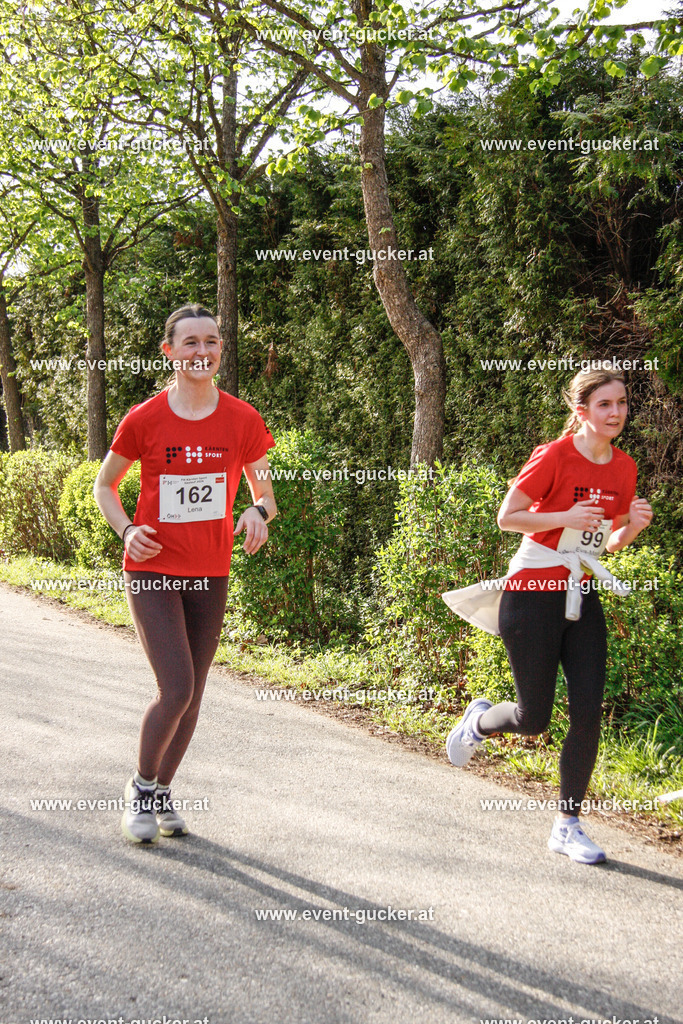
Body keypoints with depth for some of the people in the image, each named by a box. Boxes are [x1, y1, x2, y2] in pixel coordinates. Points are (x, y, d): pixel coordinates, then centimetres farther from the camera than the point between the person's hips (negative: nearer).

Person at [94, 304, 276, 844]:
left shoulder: (243, 420, -1)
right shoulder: (143, 420, -7)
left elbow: (263, 488, 9)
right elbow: (105, 484, 7)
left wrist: (260, 512, -14)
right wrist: (126, 529, -11)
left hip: (210, 575, 3)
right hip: (152, 571, -3)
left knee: (193, 693, 10)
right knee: (176, 691, -13)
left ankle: (163, 791, 31)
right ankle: (142, 787, 13)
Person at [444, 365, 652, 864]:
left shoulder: (624, 467, 6)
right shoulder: (555, 456, -13)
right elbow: (507, 517, -10)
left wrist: (634, 525, -6)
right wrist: (566, 518, -21)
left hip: (582, 597, 6)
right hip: (534, 594, -6)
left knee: (589, 714, -2)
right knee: (534, 719, -1)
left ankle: (568, 825, 12)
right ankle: (480, 719, 34)